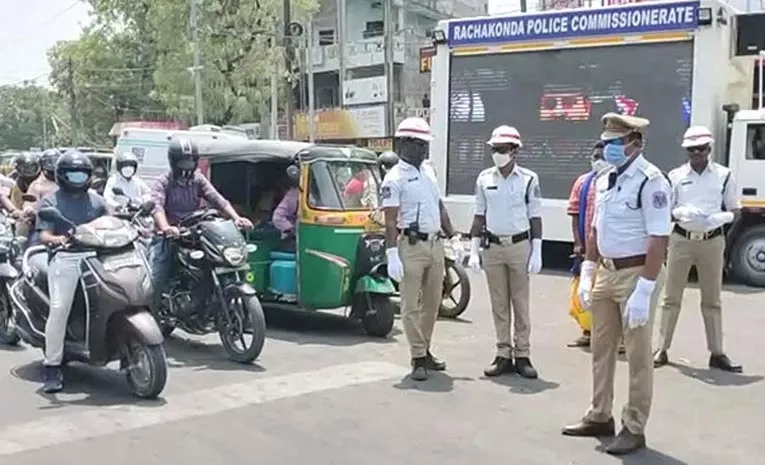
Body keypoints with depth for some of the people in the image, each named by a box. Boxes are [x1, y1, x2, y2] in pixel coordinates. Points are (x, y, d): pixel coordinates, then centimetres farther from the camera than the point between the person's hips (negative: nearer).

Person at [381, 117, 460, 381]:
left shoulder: (428, 172, 15)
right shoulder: (395, 178, -9)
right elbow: (390, 221, -14)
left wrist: (452, 236, 17)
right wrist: (392, 255, -20)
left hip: (435, 245, 8)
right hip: (412, 247, -8)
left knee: (432, 302, 13)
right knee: (411, 305, 0)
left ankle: (426, 351, 26)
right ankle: (418, 358, 6)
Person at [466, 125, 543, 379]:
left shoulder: (529, 179, -3)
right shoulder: (484, 179, 5)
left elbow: (535, 218, -1)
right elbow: (479, 216, 9)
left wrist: (536, 252, -6)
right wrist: (474, 250, 5)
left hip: (520, 246, -3)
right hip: (492, 246, 3)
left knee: (520, 303, 4)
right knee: (499, 304, 7)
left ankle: (522, 355, 12)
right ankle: (503, 355, 15)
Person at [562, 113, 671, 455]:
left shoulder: (650, 181, -16)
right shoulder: (603, 180, 9)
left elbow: (658, 239, -21)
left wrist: (644, 290, -24)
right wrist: (586, 273, 14)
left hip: (636, 274, -8)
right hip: (606, 272, 8)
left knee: (637, 355, 3)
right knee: (601, 349, 16)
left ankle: (634, 428, 15)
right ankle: (599, 417, 31)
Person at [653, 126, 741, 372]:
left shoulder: (724, 175, 2)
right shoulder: (676, 176, 2)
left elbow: (735, 211, 6)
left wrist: (721, 217, -16)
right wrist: (679, 213, -18)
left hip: (712, 241, 0)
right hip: (681, 239, 0)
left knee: (712, 300, 9)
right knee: (671, 297, 5)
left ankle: (717, 353, 16)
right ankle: (662, 349, 12)